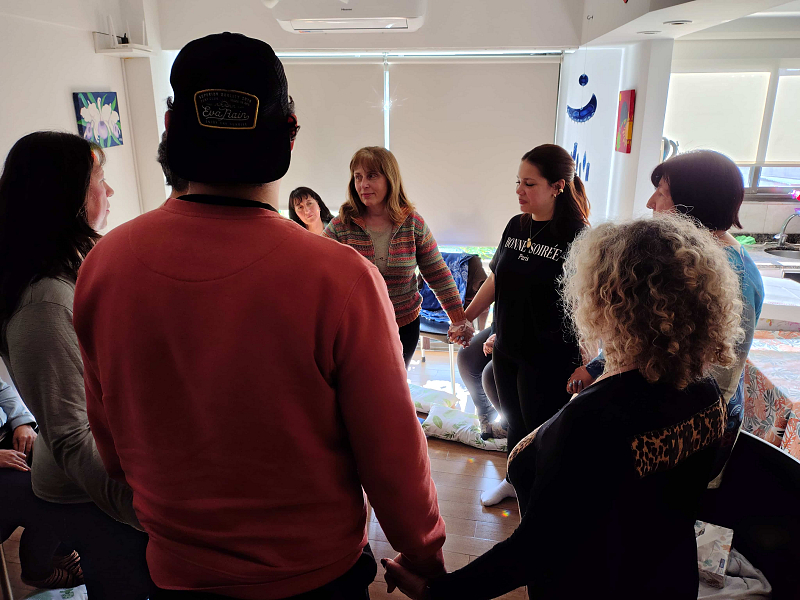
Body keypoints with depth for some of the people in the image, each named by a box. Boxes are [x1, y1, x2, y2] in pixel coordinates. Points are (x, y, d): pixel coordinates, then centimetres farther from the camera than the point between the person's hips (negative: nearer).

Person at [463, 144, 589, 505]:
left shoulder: (577, 237, -17)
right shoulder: (516, 226, 3)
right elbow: (496, 279, 13)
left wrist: (586, 366, -16)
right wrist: (465, 318, 13)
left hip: (549, 358, -6)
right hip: (507, 349, 6)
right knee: (514, 421, 22)